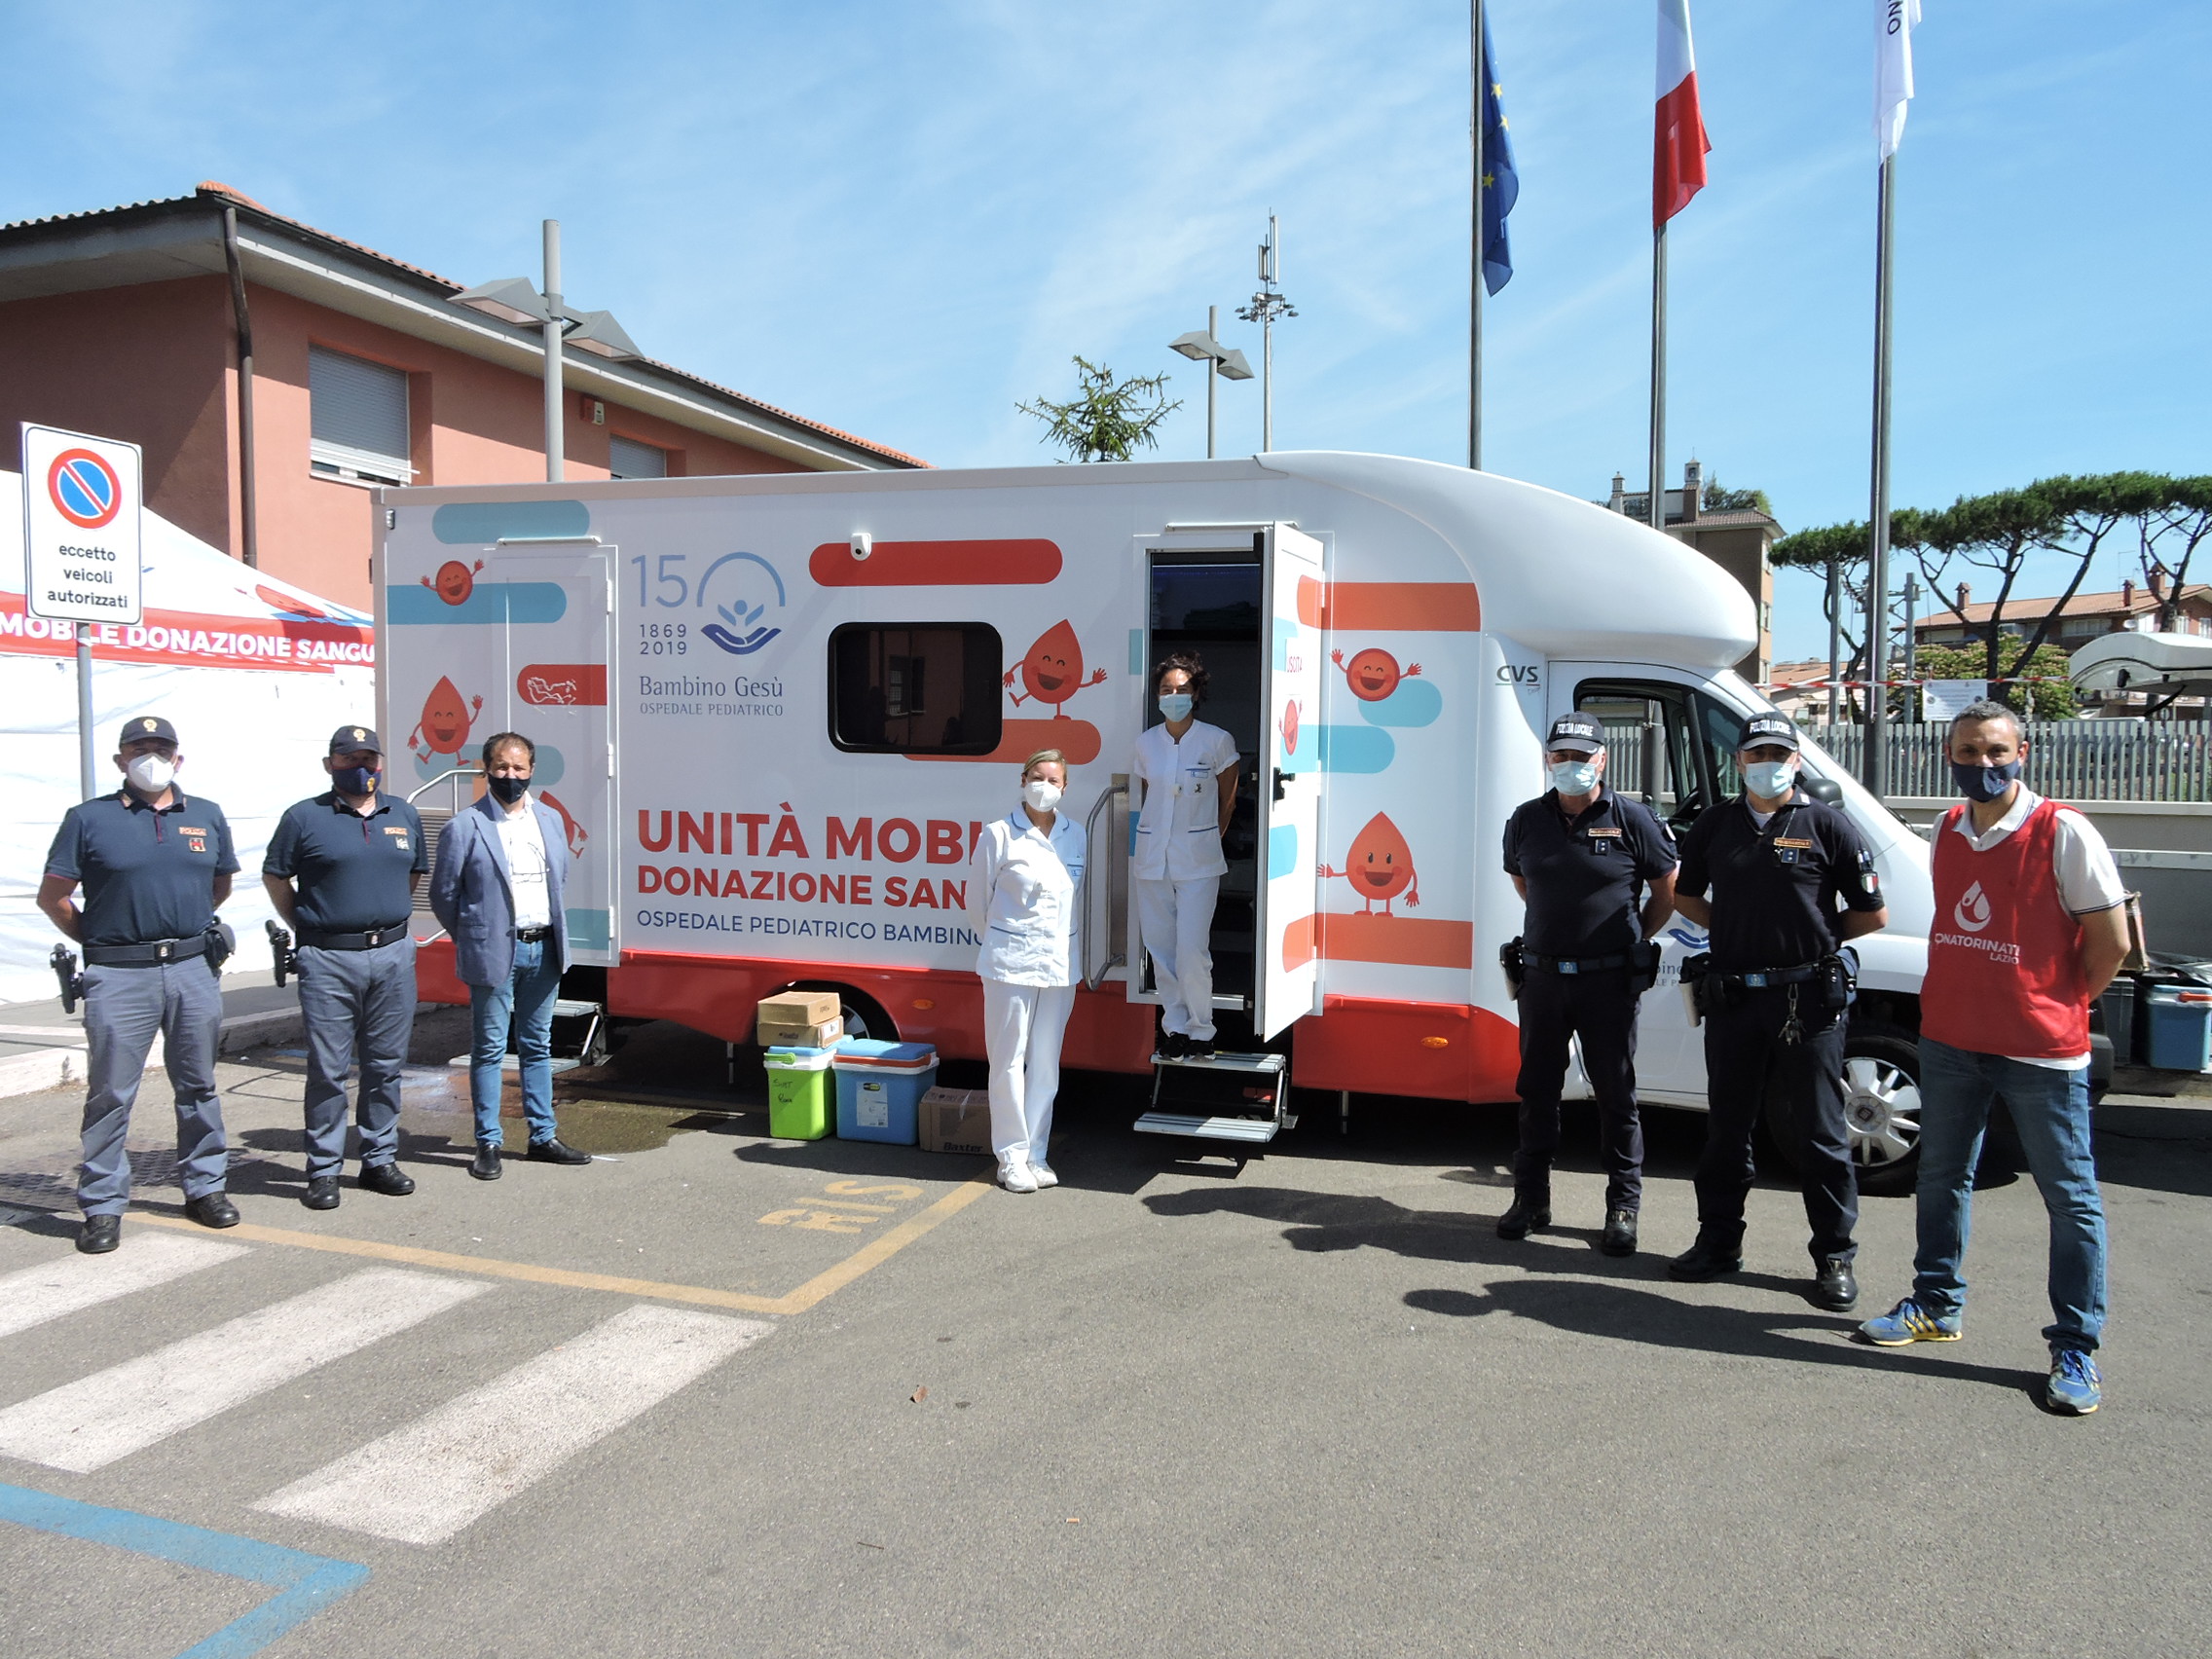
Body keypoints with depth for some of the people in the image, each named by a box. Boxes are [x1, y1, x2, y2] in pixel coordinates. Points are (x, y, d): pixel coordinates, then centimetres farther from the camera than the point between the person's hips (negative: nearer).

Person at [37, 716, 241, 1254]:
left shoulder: (207, 817, 9)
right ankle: (102, 1206, 11)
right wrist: (97, 939, 6)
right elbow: (53, 896, 3)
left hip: (193, 971, 3)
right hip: (119, 976, -3)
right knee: (110, 1093, 2)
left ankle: (206, 1187, 23)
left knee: (198, 1087, 12)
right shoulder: (89, 819, 0)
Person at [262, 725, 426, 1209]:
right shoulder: (305, 817, -1)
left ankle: (380, 1160, 20)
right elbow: (275, 876, 6)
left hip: (393, 956, 4)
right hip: (328, 960, -4)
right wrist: (306, 927, 4)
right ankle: (323, 1170, 9)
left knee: (386, 1064, 10)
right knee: (328, 1069, 0)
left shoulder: (404, 816, 11)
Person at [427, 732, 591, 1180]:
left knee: (537, 1046, 13)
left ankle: (542, 1137, 21)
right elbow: (443, 894, -2)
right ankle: (488, 1143, 13)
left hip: (543, 948, 5)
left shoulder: (550, 819, 7)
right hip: (494, 952, -5)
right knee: (489, 1049, 4)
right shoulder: (464, 827, -8)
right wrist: (473, 938, 4)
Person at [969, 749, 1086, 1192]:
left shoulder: (1076, 833, 5)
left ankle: (1036, 1153, 20)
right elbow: (978, 897, 3)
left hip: (1060, 963, 4)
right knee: (1009, 1060, 0)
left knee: (1046, 1063, 10)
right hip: (1011, 962, -4)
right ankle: (1012, 1156, 11)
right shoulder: (999, 834, -7)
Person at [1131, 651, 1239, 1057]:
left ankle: (1200, 1029, 7)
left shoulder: (1217, 741, -4)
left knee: (1192, 949, -9)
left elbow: (1227, 801, 7)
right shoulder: (1146, 742, 5)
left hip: (1198, 860, -4)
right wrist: (1152, 836, 13)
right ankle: (1174, 1024, 19)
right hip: (1152, 856, 4)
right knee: (1160, 946, 6)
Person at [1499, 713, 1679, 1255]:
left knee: (1616, 1094, 4)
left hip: (1608, 981, -3)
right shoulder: (1526, 820, 4)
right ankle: (1531, 1198, 22)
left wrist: (1634, 940, 9)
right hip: (1542, 976, 3)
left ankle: (1623, 1207, 15)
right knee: (1536, 1089, 10)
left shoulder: (1632, 819, -5)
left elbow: (1667, 891, 5)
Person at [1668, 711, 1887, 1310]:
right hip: (1732, 996, 4)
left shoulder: (1825, 824, -2)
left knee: (1818, 1132, 4)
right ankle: (1719, 1240, 24)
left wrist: (1812, 937, 3)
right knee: (1727, 1125, 12)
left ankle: (1835, 1256, 15)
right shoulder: (1715, 823, 8)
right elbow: (1685, 896, 20)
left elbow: (1872, 914, 1)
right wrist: (1734, 930, 7)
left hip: (1807, 998, -3)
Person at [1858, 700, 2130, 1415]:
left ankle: (2075, 1348, 13)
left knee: (2071, 1196, 3)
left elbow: (2111, 941, -9)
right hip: (1949, 1040, 6)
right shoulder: (1948, 831, 6)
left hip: (2041, 1050, -6)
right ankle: (1937, 1305, 32)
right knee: (1941, 1179, 16)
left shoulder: (2063, 832, -13)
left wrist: (2061, 1007, 0)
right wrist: (1960, 999, 10)